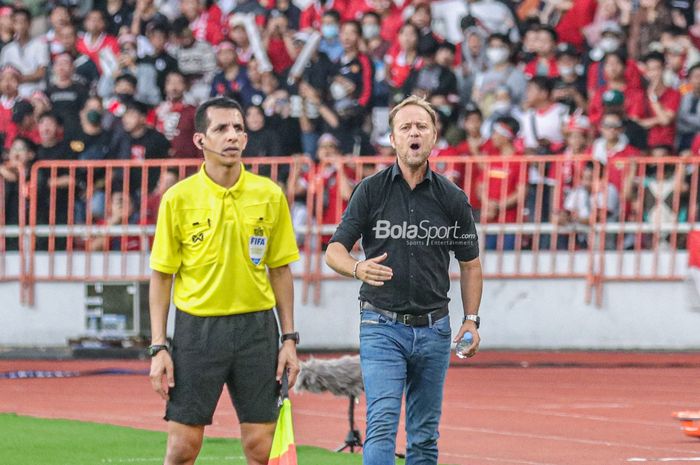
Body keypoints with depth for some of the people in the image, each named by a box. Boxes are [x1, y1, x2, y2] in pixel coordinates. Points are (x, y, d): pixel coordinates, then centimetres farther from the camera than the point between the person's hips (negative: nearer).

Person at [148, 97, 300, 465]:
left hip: (256, 326, 2)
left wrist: (289, 338, 5)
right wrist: (158, 348, -4)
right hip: (197, 327, -2)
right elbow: (161, 276, 1)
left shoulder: (270, 196, 3)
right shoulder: (178, 199, -3)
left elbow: (280, 270, 10)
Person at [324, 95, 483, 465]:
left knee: (425, 434, 9)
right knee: (382, 424, -15)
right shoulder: (371, 191, -2)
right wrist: (358, 268, -23)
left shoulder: (453, 199, 4)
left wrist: (471, 319, 3)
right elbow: (334, 250, -1)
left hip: (433, 329, 3)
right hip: (382, 326, -3)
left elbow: (470, 263, 13)